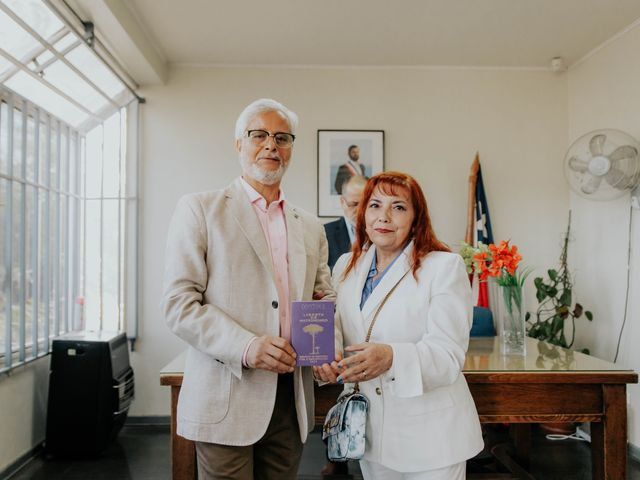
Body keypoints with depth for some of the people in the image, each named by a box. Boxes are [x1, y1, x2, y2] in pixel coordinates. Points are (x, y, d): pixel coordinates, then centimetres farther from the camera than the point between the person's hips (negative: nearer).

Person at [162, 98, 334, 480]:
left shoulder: (311, 227, 12)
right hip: (227, 402, -4)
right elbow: (179, 304, -9)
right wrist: (246, 346, -21)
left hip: (291, 401, 5)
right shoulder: (200, 209, -3)